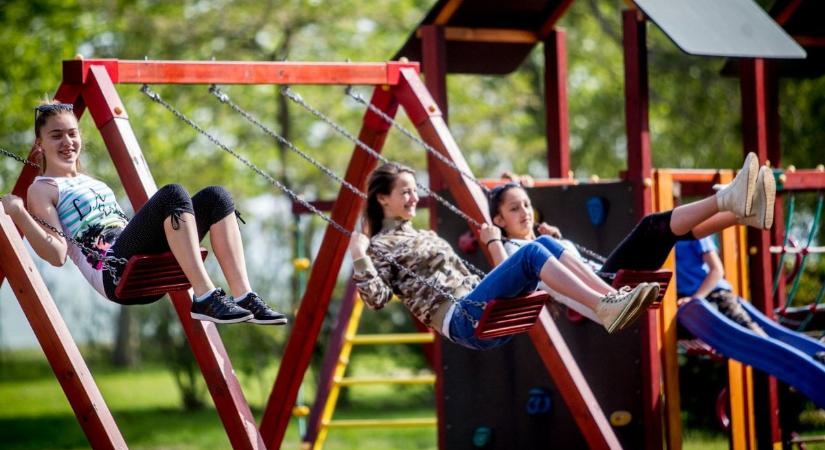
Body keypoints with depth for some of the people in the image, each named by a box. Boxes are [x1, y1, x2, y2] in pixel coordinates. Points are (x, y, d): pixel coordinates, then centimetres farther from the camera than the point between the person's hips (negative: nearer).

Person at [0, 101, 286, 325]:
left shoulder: (92, 182, 31)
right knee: (172, 194, -28)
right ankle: (204, 298, -36)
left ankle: (244, 297, -19)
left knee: (215, 196, -6)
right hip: (113, 271, -8)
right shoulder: (42, 190, 8)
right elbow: (57, 254, -7)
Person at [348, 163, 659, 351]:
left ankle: (612, 297, -23)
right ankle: (605, 308, -39)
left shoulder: (426, 236, 30)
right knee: (532, 253, -25)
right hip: (461, 318, -8)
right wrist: (359, 258, -14)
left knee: (545, 243, -9)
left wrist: (492, 245, 29)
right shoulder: (379, 247, 7)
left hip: (480, 307, 8)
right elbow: (376, 298, -6)